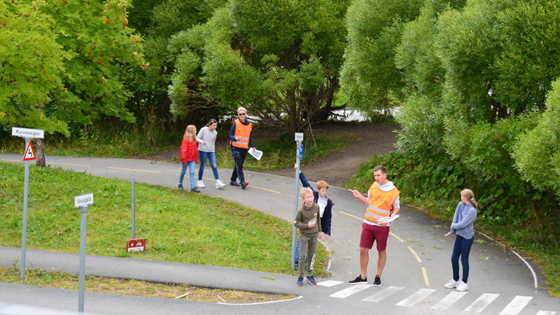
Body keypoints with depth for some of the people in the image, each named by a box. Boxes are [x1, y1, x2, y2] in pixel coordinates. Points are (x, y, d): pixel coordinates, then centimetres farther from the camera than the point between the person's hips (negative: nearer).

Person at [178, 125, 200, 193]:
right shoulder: (186, 139, -15)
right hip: (186, 159, -5)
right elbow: (183, 149, -19)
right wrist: (183, 158, -22)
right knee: (183, 171, 11)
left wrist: (196, 158, 14)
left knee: (192, 172, -4)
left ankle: (193, 187, -9)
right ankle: (180, 184, 31)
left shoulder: (194, 139, 6)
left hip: (192, 159, 5)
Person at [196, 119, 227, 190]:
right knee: (202, 166, 2)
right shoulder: (203, 130, -7)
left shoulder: (215, 133, 8)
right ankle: (200, 181, 18)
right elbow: (197, 138, -7)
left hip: (211, 151, 4)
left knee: (214, 166, -7)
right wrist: (201, 141, -27)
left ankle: (218, 182, -12)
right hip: (203, 150, -4)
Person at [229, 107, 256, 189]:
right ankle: (242, 182, -23)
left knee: (239, 165, 12)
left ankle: (233, 180, 25)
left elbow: (250, 137, 19)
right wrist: (235, 138, -28)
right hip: (236, 147, -6)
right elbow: (230, 135, -6)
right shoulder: (235, 124, -5)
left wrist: (253, 146, 7)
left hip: (244, 148, 6)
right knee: (239, 165, -15)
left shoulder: (249, 124, 11)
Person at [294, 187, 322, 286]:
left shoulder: (316, 207, -3)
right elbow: (296, 223, -11)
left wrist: (319, 231, 19)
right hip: (304, 236, -4)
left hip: (314, 235, 4)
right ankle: (301, 276, 7)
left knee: (312, 255, 12)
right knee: (303, 256, -5)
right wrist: (307, 225, -22)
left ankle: (309, 275, 24)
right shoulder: (301, 210, -17)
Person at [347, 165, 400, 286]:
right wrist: (360, 196, 4)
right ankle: (363, 277, 13)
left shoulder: (393, 191, -7)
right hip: (368, 224, 4)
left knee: (381, 251, 7)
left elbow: (397, 207, 4)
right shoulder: (373, 186, 5)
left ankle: (378, 277, 20)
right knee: (363, 250, 2)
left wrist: (393, 214, -15)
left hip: (382, 226, -4)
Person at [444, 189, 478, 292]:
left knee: (464, 260, 2)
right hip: (459, 236, 7)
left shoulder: (472, 211, -20)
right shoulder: (460, 205, 0)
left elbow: (463, 224, -20)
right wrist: (452, 231, 1)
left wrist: (453, 226, -5)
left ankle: (464, 283, 14)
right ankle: (455, 280, 27)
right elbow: (455, 218, 4)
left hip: (467, 238, -7)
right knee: (454, 259, 12)